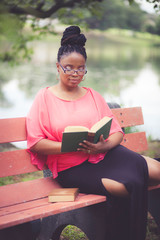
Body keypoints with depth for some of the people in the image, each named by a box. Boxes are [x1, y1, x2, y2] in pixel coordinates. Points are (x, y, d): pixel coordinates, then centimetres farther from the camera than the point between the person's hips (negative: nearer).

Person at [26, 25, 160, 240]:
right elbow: (35, 142, -5)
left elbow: (117, 132, 11)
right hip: (71, 168, -4)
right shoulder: (45, 97, 5)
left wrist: (103, 146, -13)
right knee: (125, 187, -30)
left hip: (105, 155, 4)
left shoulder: (93, 96, 17)